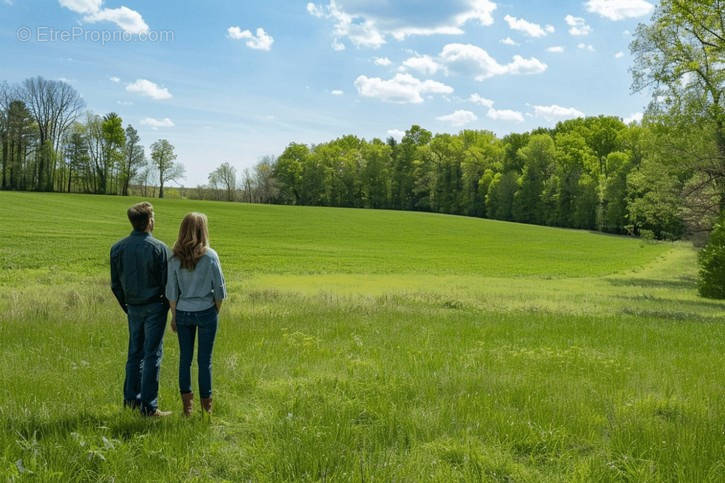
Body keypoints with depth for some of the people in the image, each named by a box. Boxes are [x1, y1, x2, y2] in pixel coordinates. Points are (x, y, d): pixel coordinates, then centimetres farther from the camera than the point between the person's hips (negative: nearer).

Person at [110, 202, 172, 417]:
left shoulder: (118, 248, 1)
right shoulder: (158, 248, -14)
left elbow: (115, 284, 7)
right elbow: (167, 282, -11)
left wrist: (126, 306, 18)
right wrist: (170, 305, 4)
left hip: (133, 308, 5)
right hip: (154, 306, -5)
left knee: (135, 353, 16)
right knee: (152, 355, -1)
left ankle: (131, 398, 22)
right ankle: (148, 406, 1)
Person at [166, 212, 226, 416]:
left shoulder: (175, 258, -3)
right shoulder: (210, 256, -10)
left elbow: (172, 291, 1)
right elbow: (219, 288, -4)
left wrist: (174, 316, 11)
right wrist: (217, 311, 10)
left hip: (183, 312, 2)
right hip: (206, 311, -2)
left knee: (185, 358, 11)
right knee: (205, 360, 5)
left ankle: (187, 405, 16)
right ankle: (206, 406, 14)